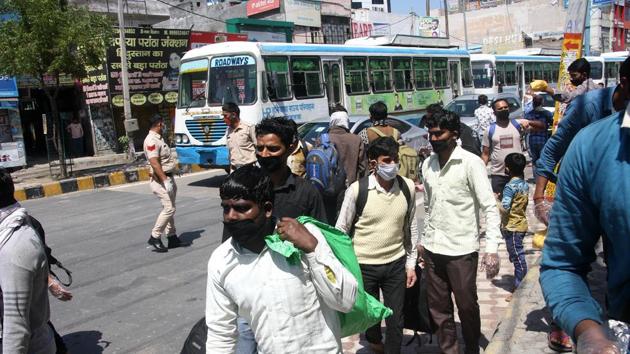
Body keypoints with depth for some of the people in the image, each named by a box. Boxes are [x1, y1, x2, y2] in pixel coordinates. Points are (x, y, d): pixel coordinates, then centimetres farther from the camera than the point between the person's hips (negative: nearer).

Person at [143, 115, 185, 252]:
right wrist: (165, 180, -29)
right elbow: (154, 163, -25)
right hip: (161, 180, -11)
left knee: (170, 209, 13)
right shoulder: (151, 140, -17)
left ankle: (172, 237, 21)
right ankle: (155, 237, -4)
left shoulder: (159, 138, 15)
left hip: (169, 178, 11)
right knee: (169, 208, -13)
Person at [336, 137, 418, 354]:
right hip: (363, 265, -1)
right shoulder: (357, 190, -16)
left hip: (396, 264, 2)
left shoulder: (408, 187, -6)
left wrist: (410, 264, 6)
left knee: (396, 320, 10)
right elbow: (341, 229, -6)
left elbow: (411, 228, 5)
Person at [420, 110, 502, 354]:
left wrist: (492, 248, -20)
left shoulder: (471, 163, -10)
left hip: (462, 250, -5)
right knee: (438, 308, 14)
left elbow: (489, 207, -12)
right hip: (432, 249, 5)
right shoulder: (428, 164, 7)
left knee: (467, 306, 9)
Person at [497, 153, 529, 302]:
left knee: (517, 257, -2)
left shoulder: (510, 186, -20)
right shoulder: (525, 184, 5)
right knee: (517, 256, 18)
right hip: (521, 224, 9)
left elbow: (504, 209, -25)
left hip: (512, 227, -9)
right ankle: (518, 285, 28)